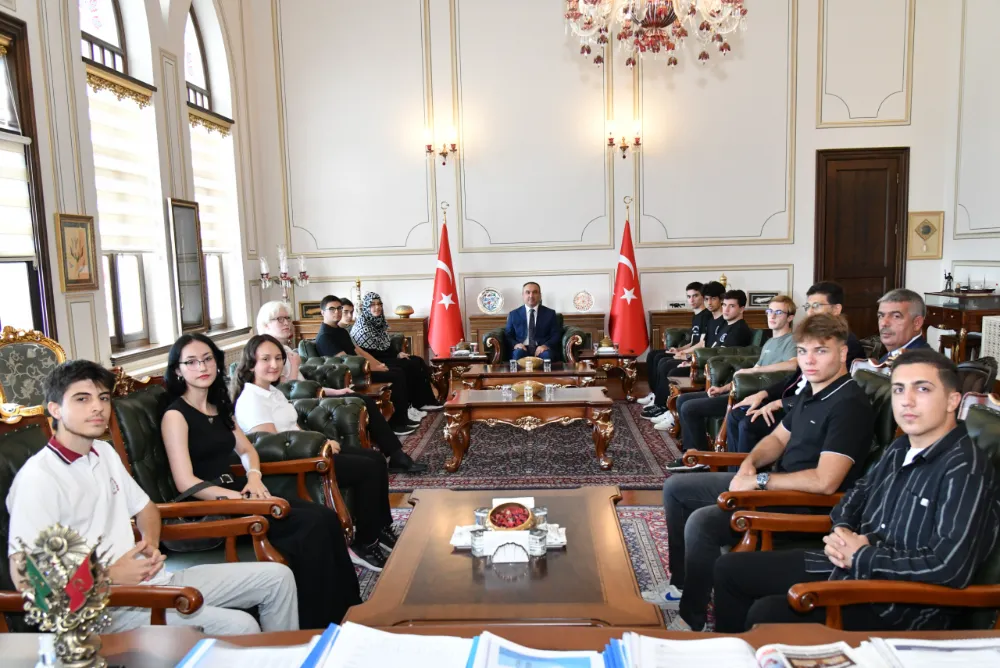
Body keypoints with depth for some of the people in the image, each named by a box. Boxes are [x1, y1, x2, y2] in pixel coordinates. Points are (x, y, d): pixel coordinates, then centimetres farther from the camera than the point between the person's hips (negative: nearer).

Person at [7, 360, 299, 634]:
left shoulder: (104, 453, 13)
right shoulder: (38, 477, -14)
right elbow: (25, 576, -19)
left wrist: (150, 544, 4)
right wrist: (110, 576, -16)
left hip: (153, 580, 9)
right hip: (112, 609, -8)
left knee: (277, 576, 3)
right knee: (239, 626, -27)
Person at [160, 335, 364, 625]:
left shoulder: (219, 407, 16)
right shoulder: (175, 415, -7)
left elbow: (247, 450, 21)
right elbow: (186, 483, -14)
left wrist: (254, 477, -2)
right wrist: (244, 500, -21)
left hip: (237, 491, 7)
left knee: (326, 517, -14)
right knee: (312, 525, -24)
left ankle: (347, 610, -6)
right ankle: (317, 625, -12)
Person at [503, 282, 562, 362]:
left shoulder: (550, 313, 13)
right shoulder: (513, 314, 15)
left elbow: (556, 335, 6)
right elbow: (507, 336, 12)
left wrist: (546, 345, -15)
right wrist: (515, 344, -11)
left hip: (541, 349, 0)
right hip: (522, 349, 0)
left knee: (547, 354, -34)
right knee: (518, 353, -35)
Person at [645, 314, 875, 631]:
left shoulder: (850, 405, -21)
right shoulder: (813, 392, 9)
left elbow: (824, 481, -29)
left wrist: (759, 480, -19)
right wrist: (750, 463, -2)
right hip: (775, 484, 10)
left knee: (702, 522, -29)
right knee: (675, 488, 12)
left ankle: (692, 622, -10)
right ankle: (682, 585, 22)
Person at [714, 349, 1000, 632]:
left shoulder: (966, 469, -18)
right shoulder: (900, 450, 8)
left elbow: (951, 568, -28)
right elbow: (858, 494, 23)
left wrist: (862, 555, -16)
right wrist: (841, 530, 0)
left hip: (904, 605, -9)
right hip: (852, 564, 9)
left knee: (767, 614, -29)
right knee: (730, 569, 9)